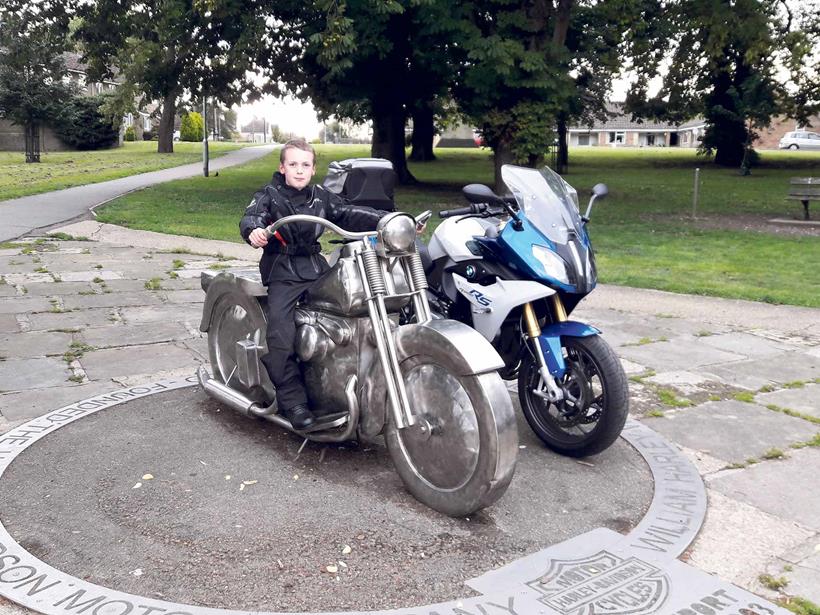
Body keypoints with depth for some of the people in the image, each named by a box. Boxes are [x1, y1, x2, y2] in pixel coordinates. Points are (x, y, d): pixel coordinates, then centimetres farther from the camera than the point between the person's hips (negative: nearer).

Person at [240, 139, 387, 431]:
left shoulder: (321, 196, 14)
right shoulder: (269, 195, 2)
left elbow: (350, 215, 7)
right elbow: (252, 215, -15)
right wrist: (253, 229, -42)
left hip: (316, 268, 5)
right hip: (282, 272, -4)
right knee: (280, 332, -24)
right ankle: (293, 401, -17)